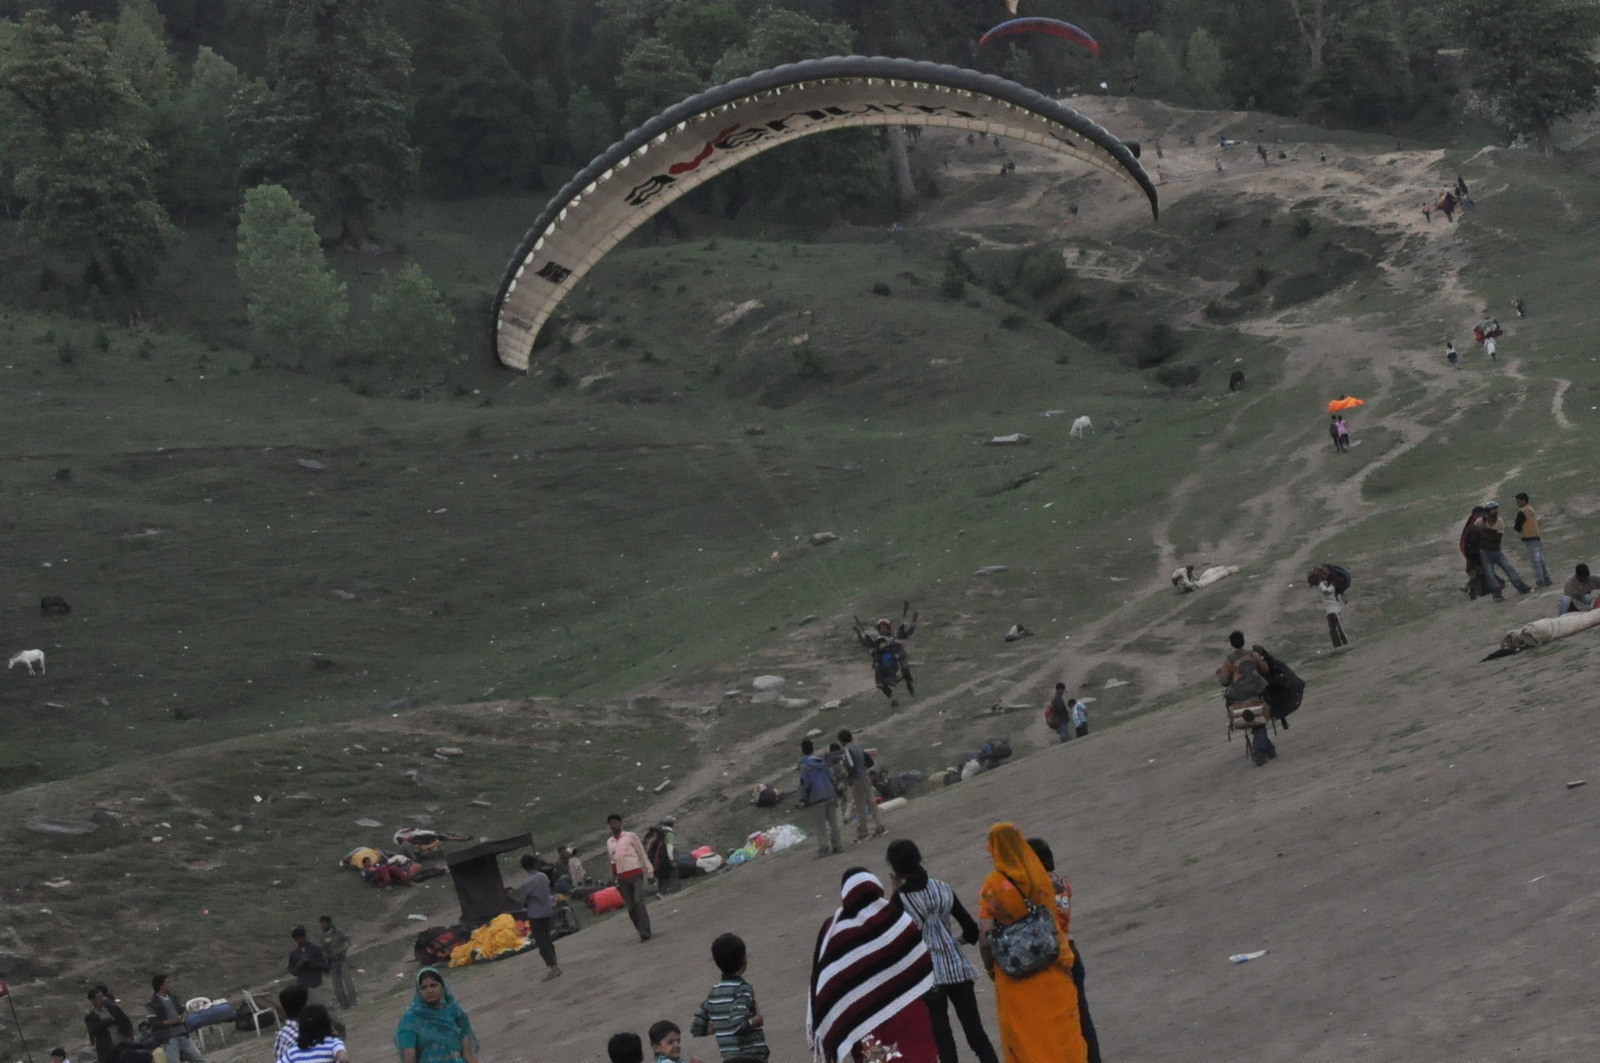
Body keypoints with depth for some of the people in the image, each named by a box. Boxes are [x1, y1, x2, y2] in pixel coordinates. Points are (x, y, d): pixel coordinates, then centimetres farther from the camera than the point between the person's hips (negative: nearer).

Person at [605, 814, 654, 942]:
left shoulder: (630, 836, 3)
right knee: (631, 907, -1)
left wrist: (649, 874, 1)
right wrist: (615, 880, 16)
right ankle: (643, 932, 7)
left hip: (636, 874, -4)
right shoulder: (609, 842, 14)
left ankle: (644, 932, -19)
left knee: (638, 902, -18)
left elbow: (642, 855, 4)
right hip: (622, 878, 4)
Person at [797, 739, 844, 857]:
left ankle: (824, 847, -5)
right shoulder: (821, 760, 13)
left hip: (818, 798, -6)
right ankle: (837, 845, 12)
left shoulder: (805, 764, -8)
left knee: (820, 823, 0)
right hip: (830, 794, 6)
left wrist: (803, 800, -4)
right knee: (833, 821, 11)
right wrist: (835, 794, 21)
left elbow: (804, 783, -11)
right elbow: (831, 777, 15)